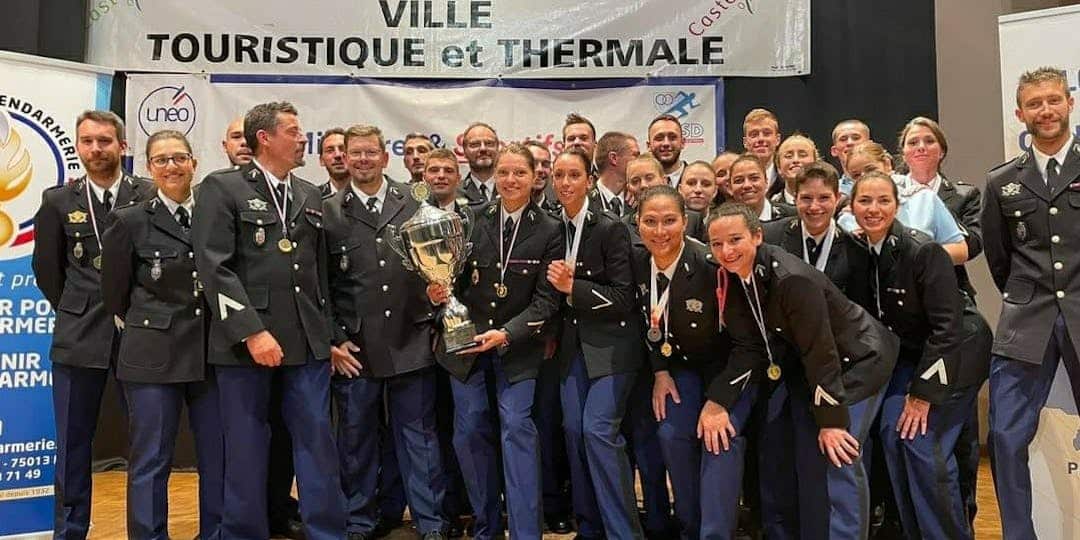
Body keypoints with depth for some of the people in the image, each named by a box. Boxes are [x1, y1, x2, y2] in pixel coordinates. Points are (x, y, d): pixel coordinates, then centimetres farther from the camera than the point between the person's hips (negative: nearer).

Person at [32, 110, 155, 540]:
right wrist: (77, 312, 13)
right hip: (80, 336, 2)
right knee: (73, 444, 7)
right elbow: (46, 269, 14)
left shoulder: (151, 197, -2)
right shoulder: (58, 201, 5)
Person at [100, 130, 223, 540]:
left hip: (211, 353, 3)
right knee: (151, 461, 4)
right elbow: (114, 294, 5)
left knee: (219, 457, 8)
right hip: (153, 356, -2)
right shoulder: (130, 220, -1)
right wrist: (149, 327, 11)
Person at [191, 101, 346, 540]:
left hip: (308, 340, 4)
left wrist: (325, 331, 15)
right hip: (246, 339, -4)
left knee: (317, 440, 6)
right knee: (246, 447, 6)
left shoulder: (311, 196, 16)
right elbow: (214, 266, -11)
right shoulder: (222, 188, -1)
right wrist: (252, 331, -17)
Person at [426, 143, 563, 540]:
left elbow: (547, 299, -9)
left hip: (518, 345, -2)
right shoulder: (471, 219, -1)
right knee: (469, 430, 6)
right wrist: (438, 293, -17)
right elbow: (453, 275, 6)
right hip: (465, 338, 3)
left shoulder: (549, 230, -5)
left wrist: (507, 334, -21)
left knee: (517, 426, -12)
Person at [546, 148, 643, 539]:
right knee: (574, 430, 7)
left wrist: (573, 287, -19)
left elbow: (624, 297, -14)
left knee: (598, 429, -13)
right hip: (572, 344, 6)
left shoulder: (610, 228, -11)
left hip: (610, 345, -6)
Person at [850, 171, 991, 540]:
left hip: (954, 354, -6)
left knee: (923, 442, -13)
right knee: (892, 433, -6)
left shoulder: (923, 251, -23)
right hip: (910, 354, 6)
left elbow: (947, 326, -22)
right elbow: (873, 318, 6)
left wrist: (923, 392, -20)